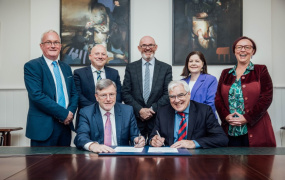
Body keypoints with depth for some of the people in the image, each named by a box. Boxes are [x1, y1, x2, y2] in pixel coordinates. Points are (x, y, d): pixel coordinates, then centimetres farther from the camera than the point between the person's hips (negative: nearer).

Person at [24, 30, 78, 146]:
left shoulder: (66, 68, 16)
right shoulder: (31, 66, -5)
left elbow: (74, 94, 16)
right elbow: (37, 95, -16)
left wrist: (71, 112, -5)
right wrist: (63, 114, -16)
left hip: (65, 124, 6)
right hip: (43, 128, -6)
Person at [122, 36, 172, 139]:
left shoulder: (166, 68, 6)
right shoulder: (131, 68, 8)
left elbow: (168, 94, 0)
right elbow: (125, 93, 2)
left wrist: (153, 109, -10)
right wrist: (140, 110, -10)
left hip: (158, 118, 0)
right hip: (136, 119, 0)